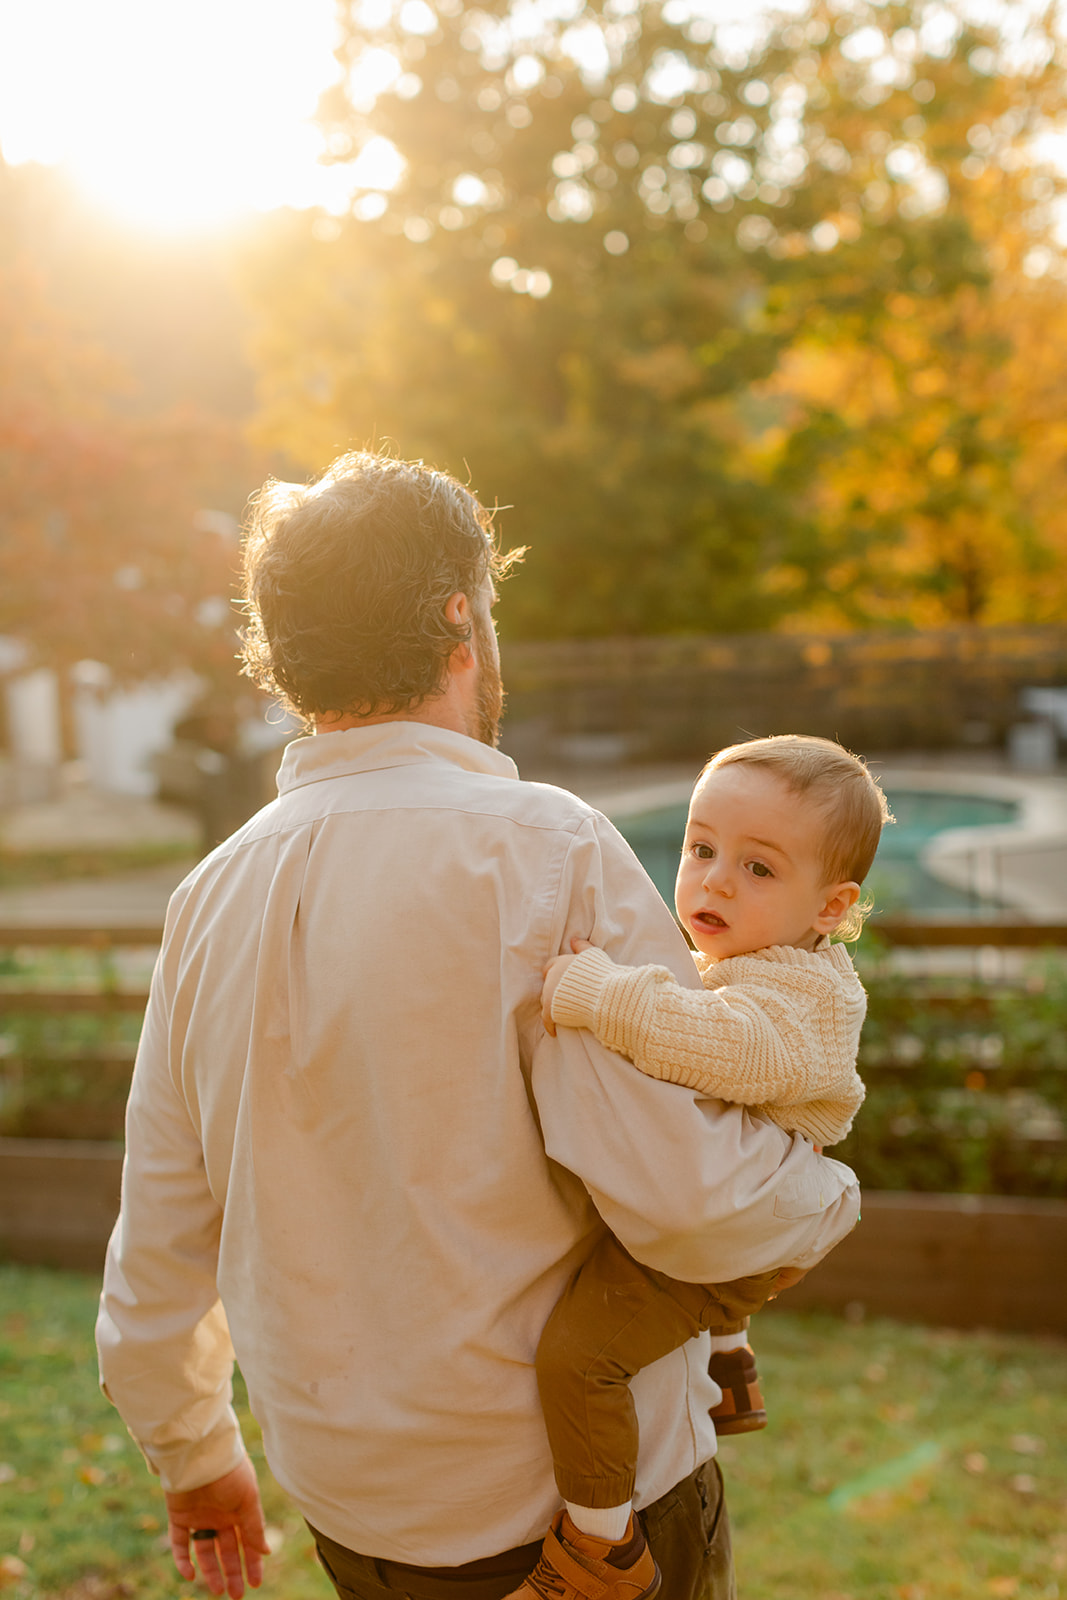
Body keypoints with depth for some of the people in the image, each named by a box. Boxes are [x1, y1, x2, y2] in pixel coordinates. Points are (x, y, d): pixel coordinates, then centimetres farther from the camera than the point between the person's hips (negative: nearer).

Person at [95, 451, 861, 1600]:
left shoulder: (212, 894, -1)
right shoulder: (539, 848, -20)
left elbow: (160, 1232, 7)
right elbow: (687, 1194, -26)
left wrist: (192, 1455, 22)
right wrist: (824, 1202, -4)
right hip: (582, 1495, -5)